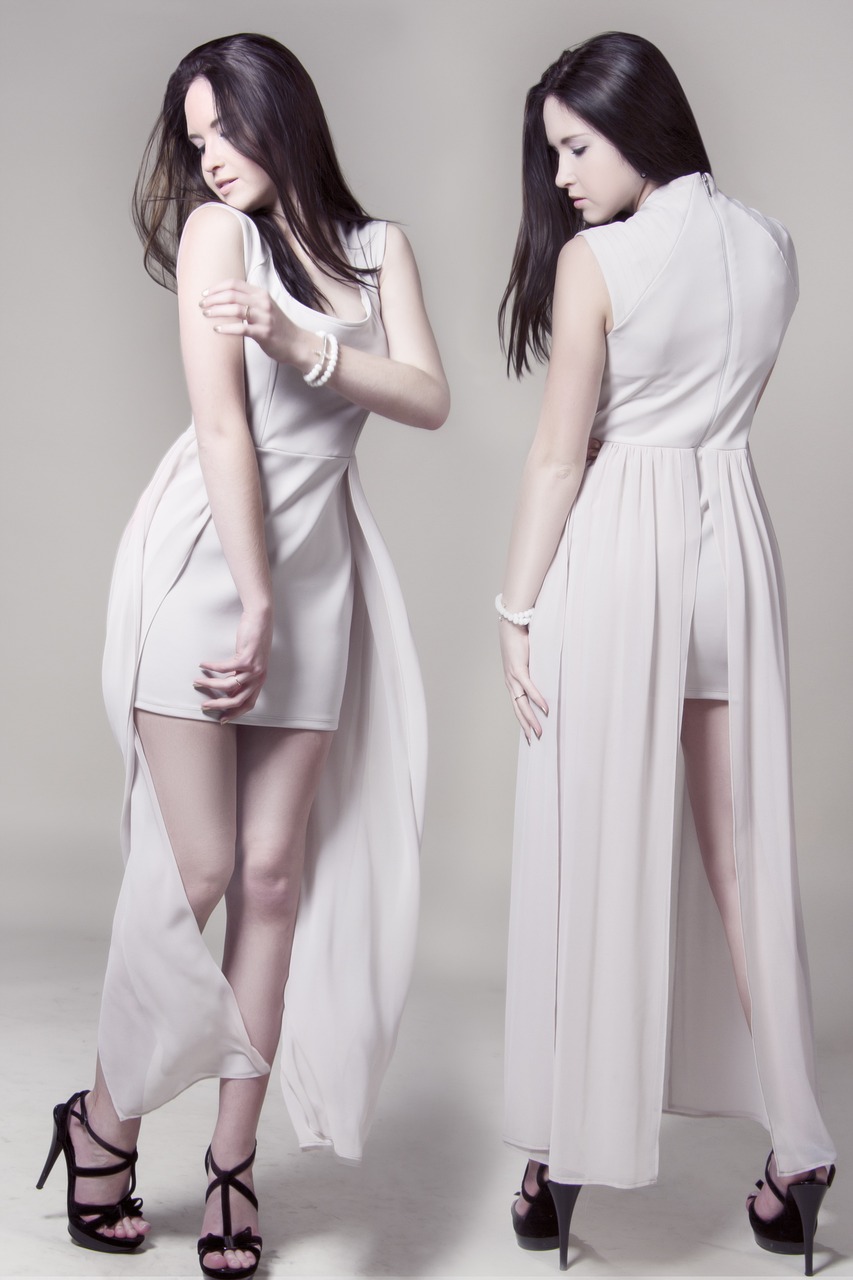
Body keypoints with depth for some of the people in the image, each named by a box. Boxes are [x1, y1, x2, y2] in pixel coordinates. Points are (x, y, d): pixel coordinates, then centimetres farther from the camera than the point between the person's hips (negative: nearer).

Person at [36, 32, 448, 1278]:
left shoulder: (377, 244, 13)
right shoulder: (217, 229, 0)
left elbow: (428, 398, 0)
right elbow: (223, 426, -8)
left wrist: (302, 342, -14)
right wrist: (253, 604, -13)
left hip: (316, 567, 4)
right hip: (205, 558, -4)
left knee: (274, 872, 3)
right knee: (195, 869, -4)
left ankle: (234, 1157, 13)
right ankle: (104, 1119, 17)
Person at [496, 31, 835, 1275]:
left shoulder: (594, 259, -10)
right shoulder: (771, 247, 6)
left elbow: (559, 454, -10)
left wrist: (518, 610, -5)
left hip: (615, 552, -5)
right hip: (732, 533, 5)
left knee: (592, 855, 4)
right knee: (742, 848, 10)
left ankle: (565, 1157, 16)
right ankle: (796, 1155, 13)